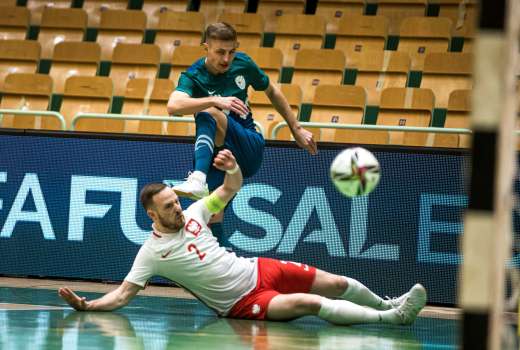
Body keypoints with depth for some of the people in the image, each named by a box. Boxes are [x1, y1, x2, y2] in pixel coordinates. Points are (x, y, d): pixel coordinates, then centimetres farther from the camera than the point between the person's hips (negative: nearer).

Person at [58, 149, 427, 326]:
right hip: (242, 302, -6)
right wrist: (86, 304, -24)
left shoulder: (192, 214, 1)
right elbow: (124, 294, -9)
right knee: (312, 303, -26)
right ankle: (392, 319, -24)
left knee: (336, 284, 3)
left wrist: (233, 167, -14)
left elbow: (232, 188, 10)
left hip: (258, 269, 6)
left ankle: (384, 304, 33)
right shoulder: (151, 253, -11)